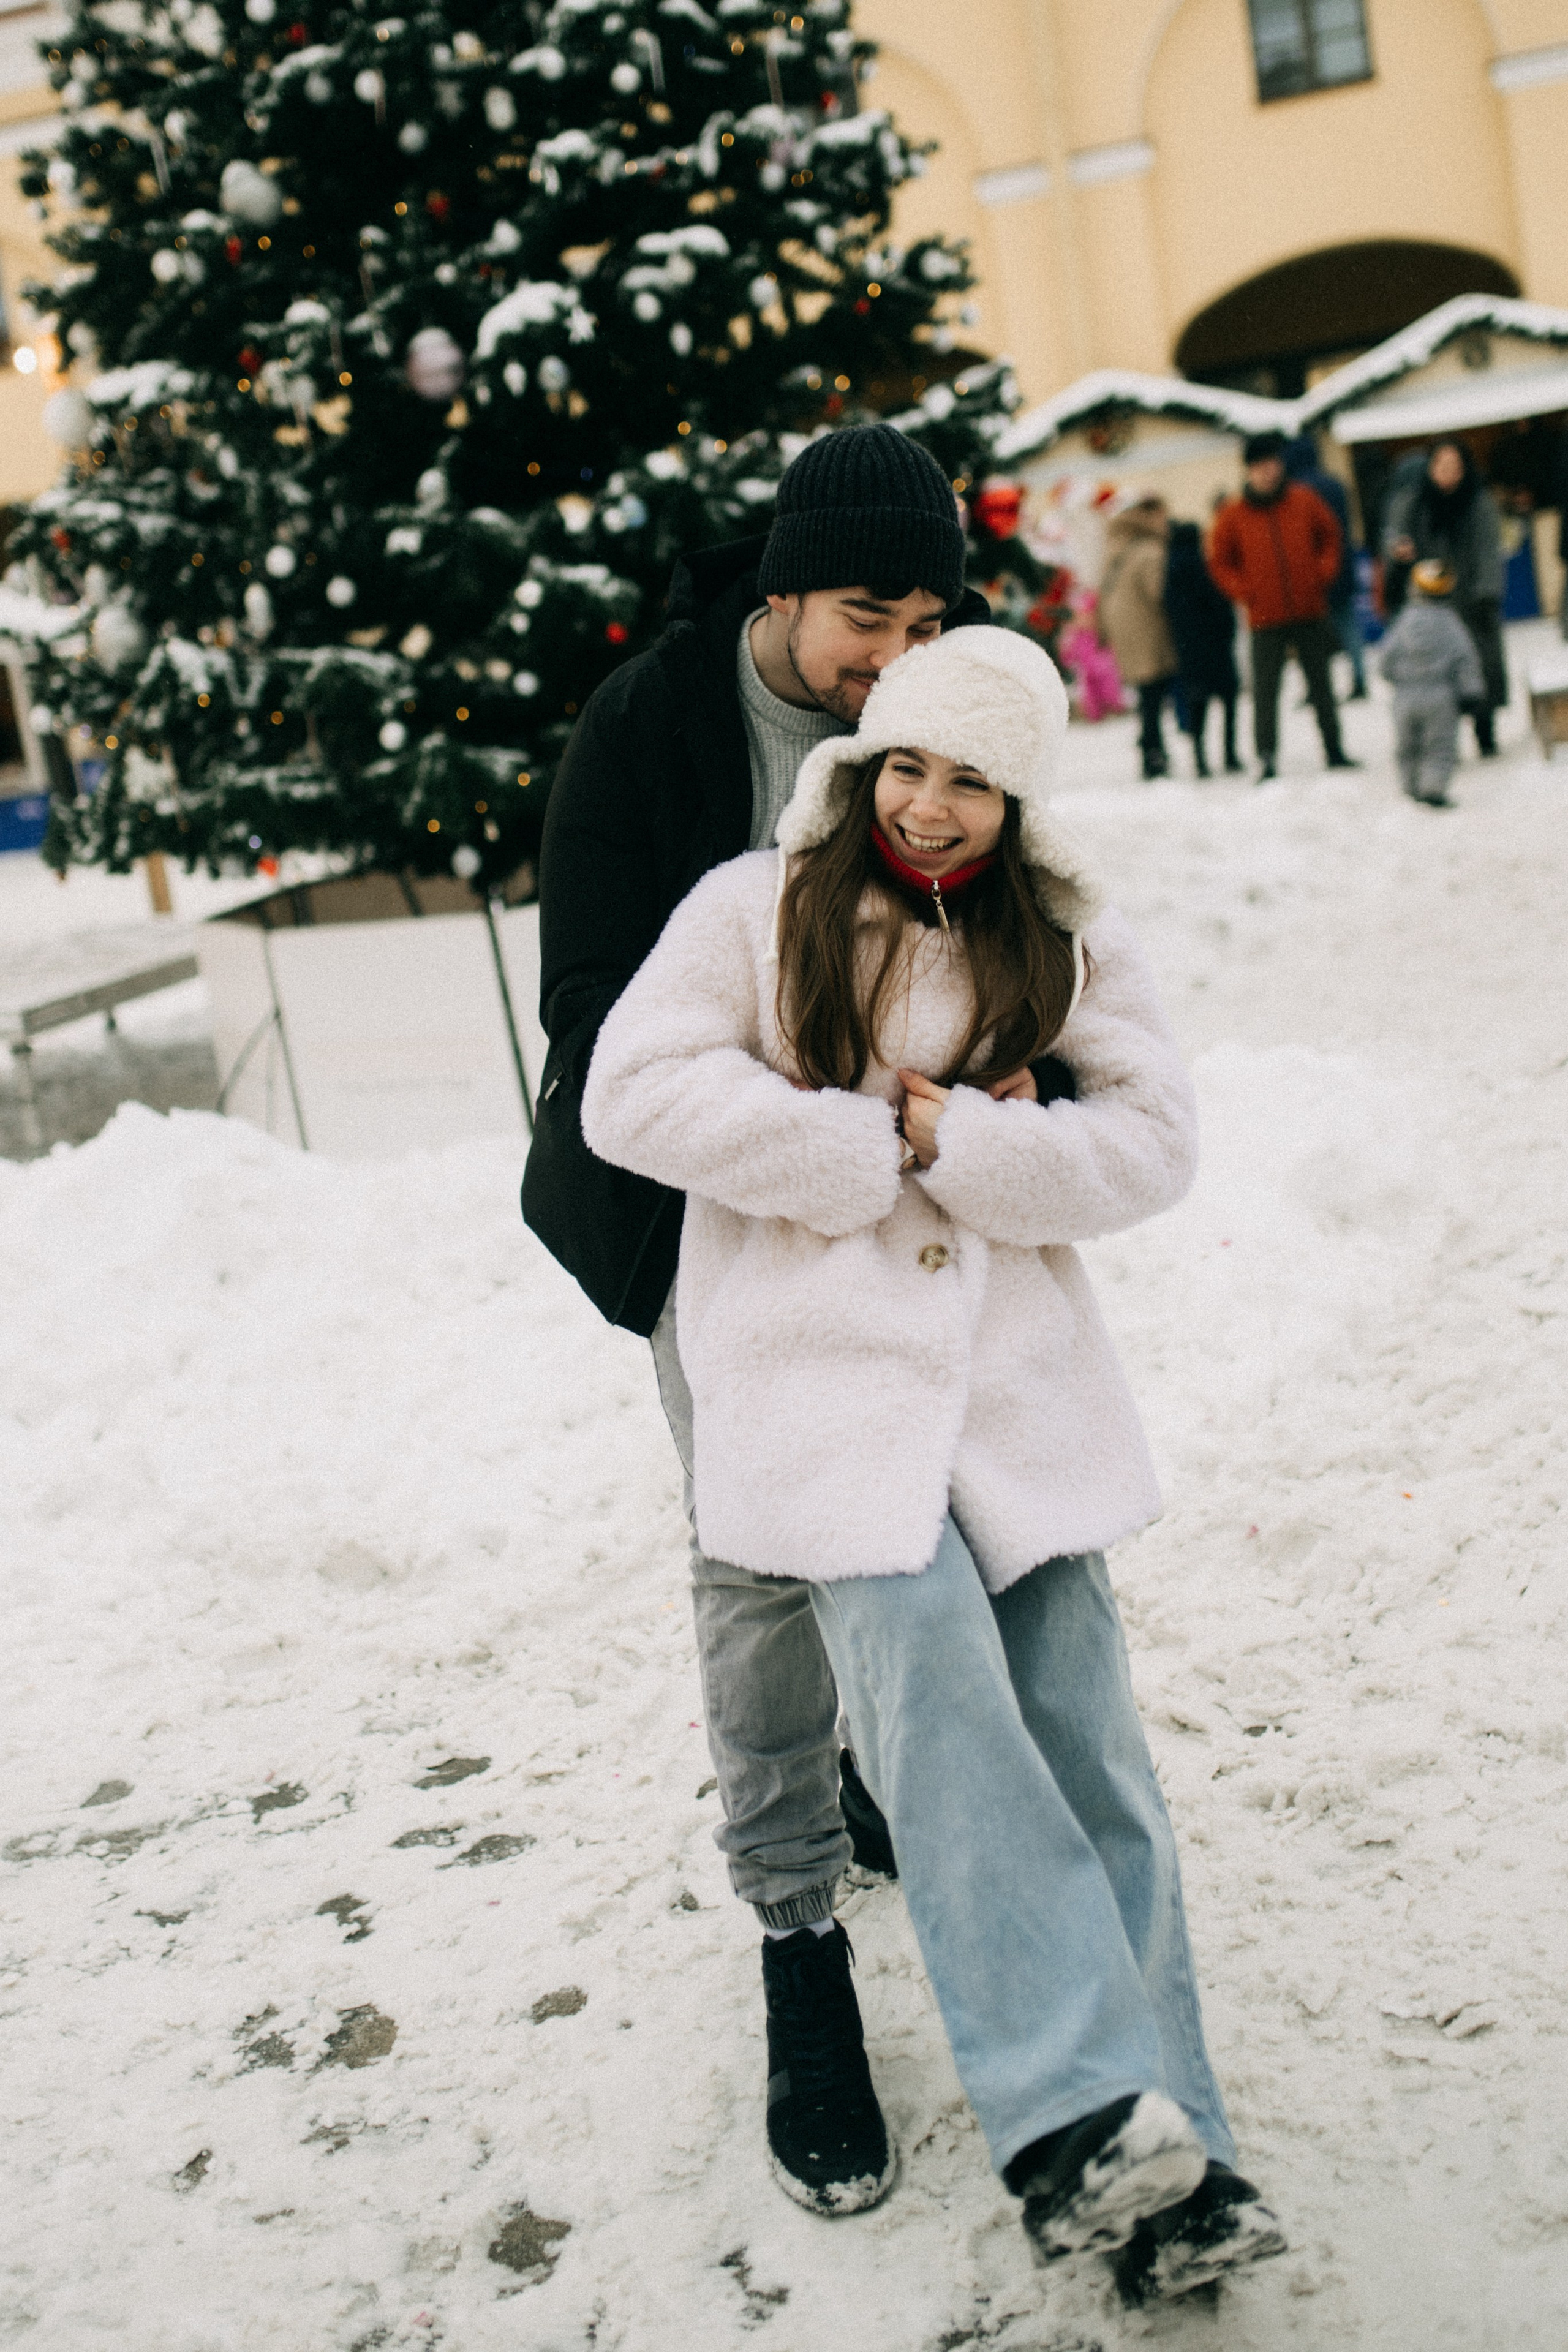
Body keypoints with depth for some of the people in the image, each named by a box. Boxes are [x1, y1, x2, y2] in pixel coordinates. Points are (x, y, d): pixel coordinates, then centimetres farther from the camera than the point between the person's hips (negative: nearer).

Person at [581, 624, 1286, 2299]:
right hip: (818, 1375, -3)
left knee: (1081, 1742, 0)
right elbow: (636, 1094, -8)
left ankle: (1156, 2162, 6)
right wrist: (883, 1146, -9)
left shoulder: (1064, 944, 11)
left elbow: (1153, 1141, 3)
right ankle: (1083, 2115, -21)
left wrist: (958, 1140, -11)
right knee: (937, 1694, -20)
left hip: (1017, 1381, 3)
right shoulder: (757, 910, 2)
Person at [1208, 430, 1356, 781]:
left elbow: (1329, 535, 15)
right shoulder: (1233, 514, -2)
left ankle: (1333, 749, 23)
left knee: (1321, 685, 12)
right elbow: (1220, 561, 6)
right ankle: (1267, 758, 0)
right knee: (1265, 690, -6)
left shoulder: (1304, 501, 2)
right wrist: (1243, 591, -7)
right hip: (1266, 620, -2)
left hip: (1310, 611, 2)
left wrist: (1324, 573, 1)